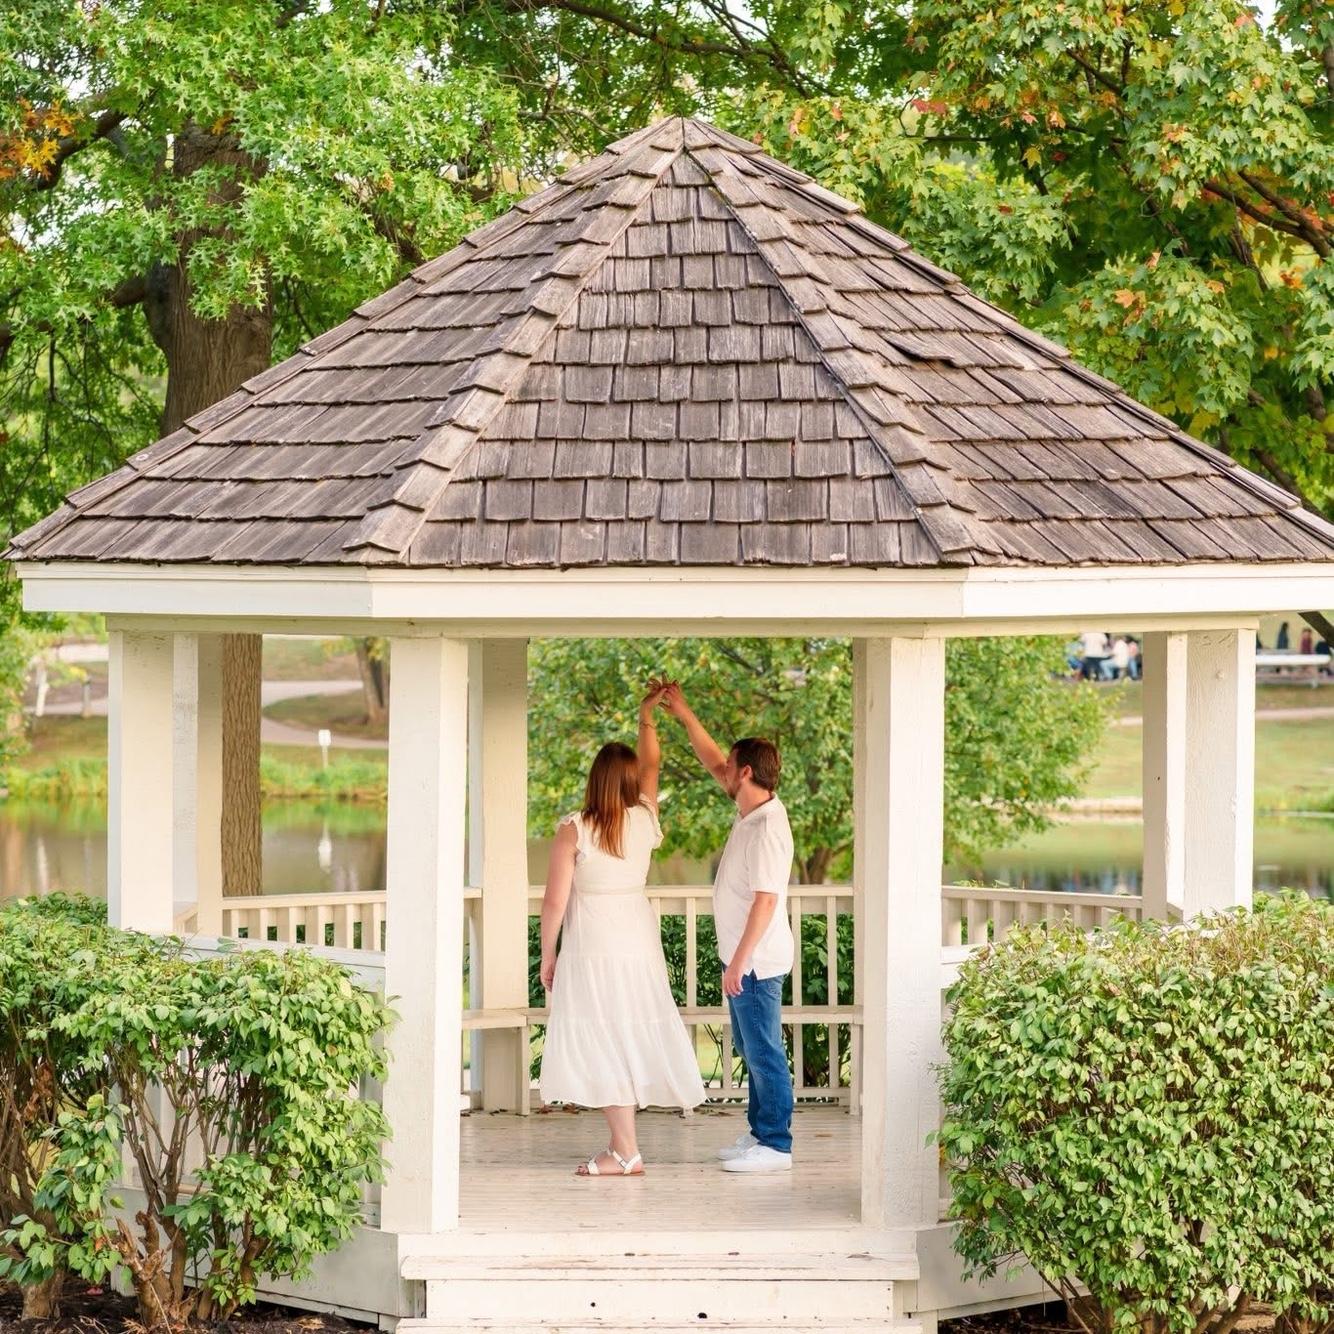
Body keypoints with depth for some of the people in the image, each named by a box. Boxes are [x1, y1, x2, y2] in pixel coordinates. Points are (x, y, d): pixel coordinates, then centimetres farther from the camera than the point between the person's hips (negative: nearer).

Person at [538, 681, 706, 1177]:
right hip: (640, 944, 5)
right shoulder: (644, 820, 1)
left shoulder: (573, 830, -12)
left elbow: (555, 901, -10)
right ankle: (623, 1141, 16)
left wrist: (548, 955, 1)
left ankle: (626, 1152, -5)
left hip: (591, 946, -5)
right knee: (631, 1036, 12)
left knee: (603, 1042, -3)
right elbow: (651, 765, 21)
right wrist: (647, 717, 32)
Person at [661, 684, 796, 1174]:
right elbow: (714, 764, 22)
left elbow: (766, 899, -24)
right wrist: (683, 714, 21)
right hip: (744, 958, 10)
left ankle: (776, 1145, 0)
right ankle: (760, 1133, 23)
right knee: (753, 1050, 16)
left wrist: (738, 962, -23)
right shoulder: (750, 812, 7)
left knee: (764, 1052, -5)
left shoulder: (767, 827, -21)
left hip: (756, 962, -10)